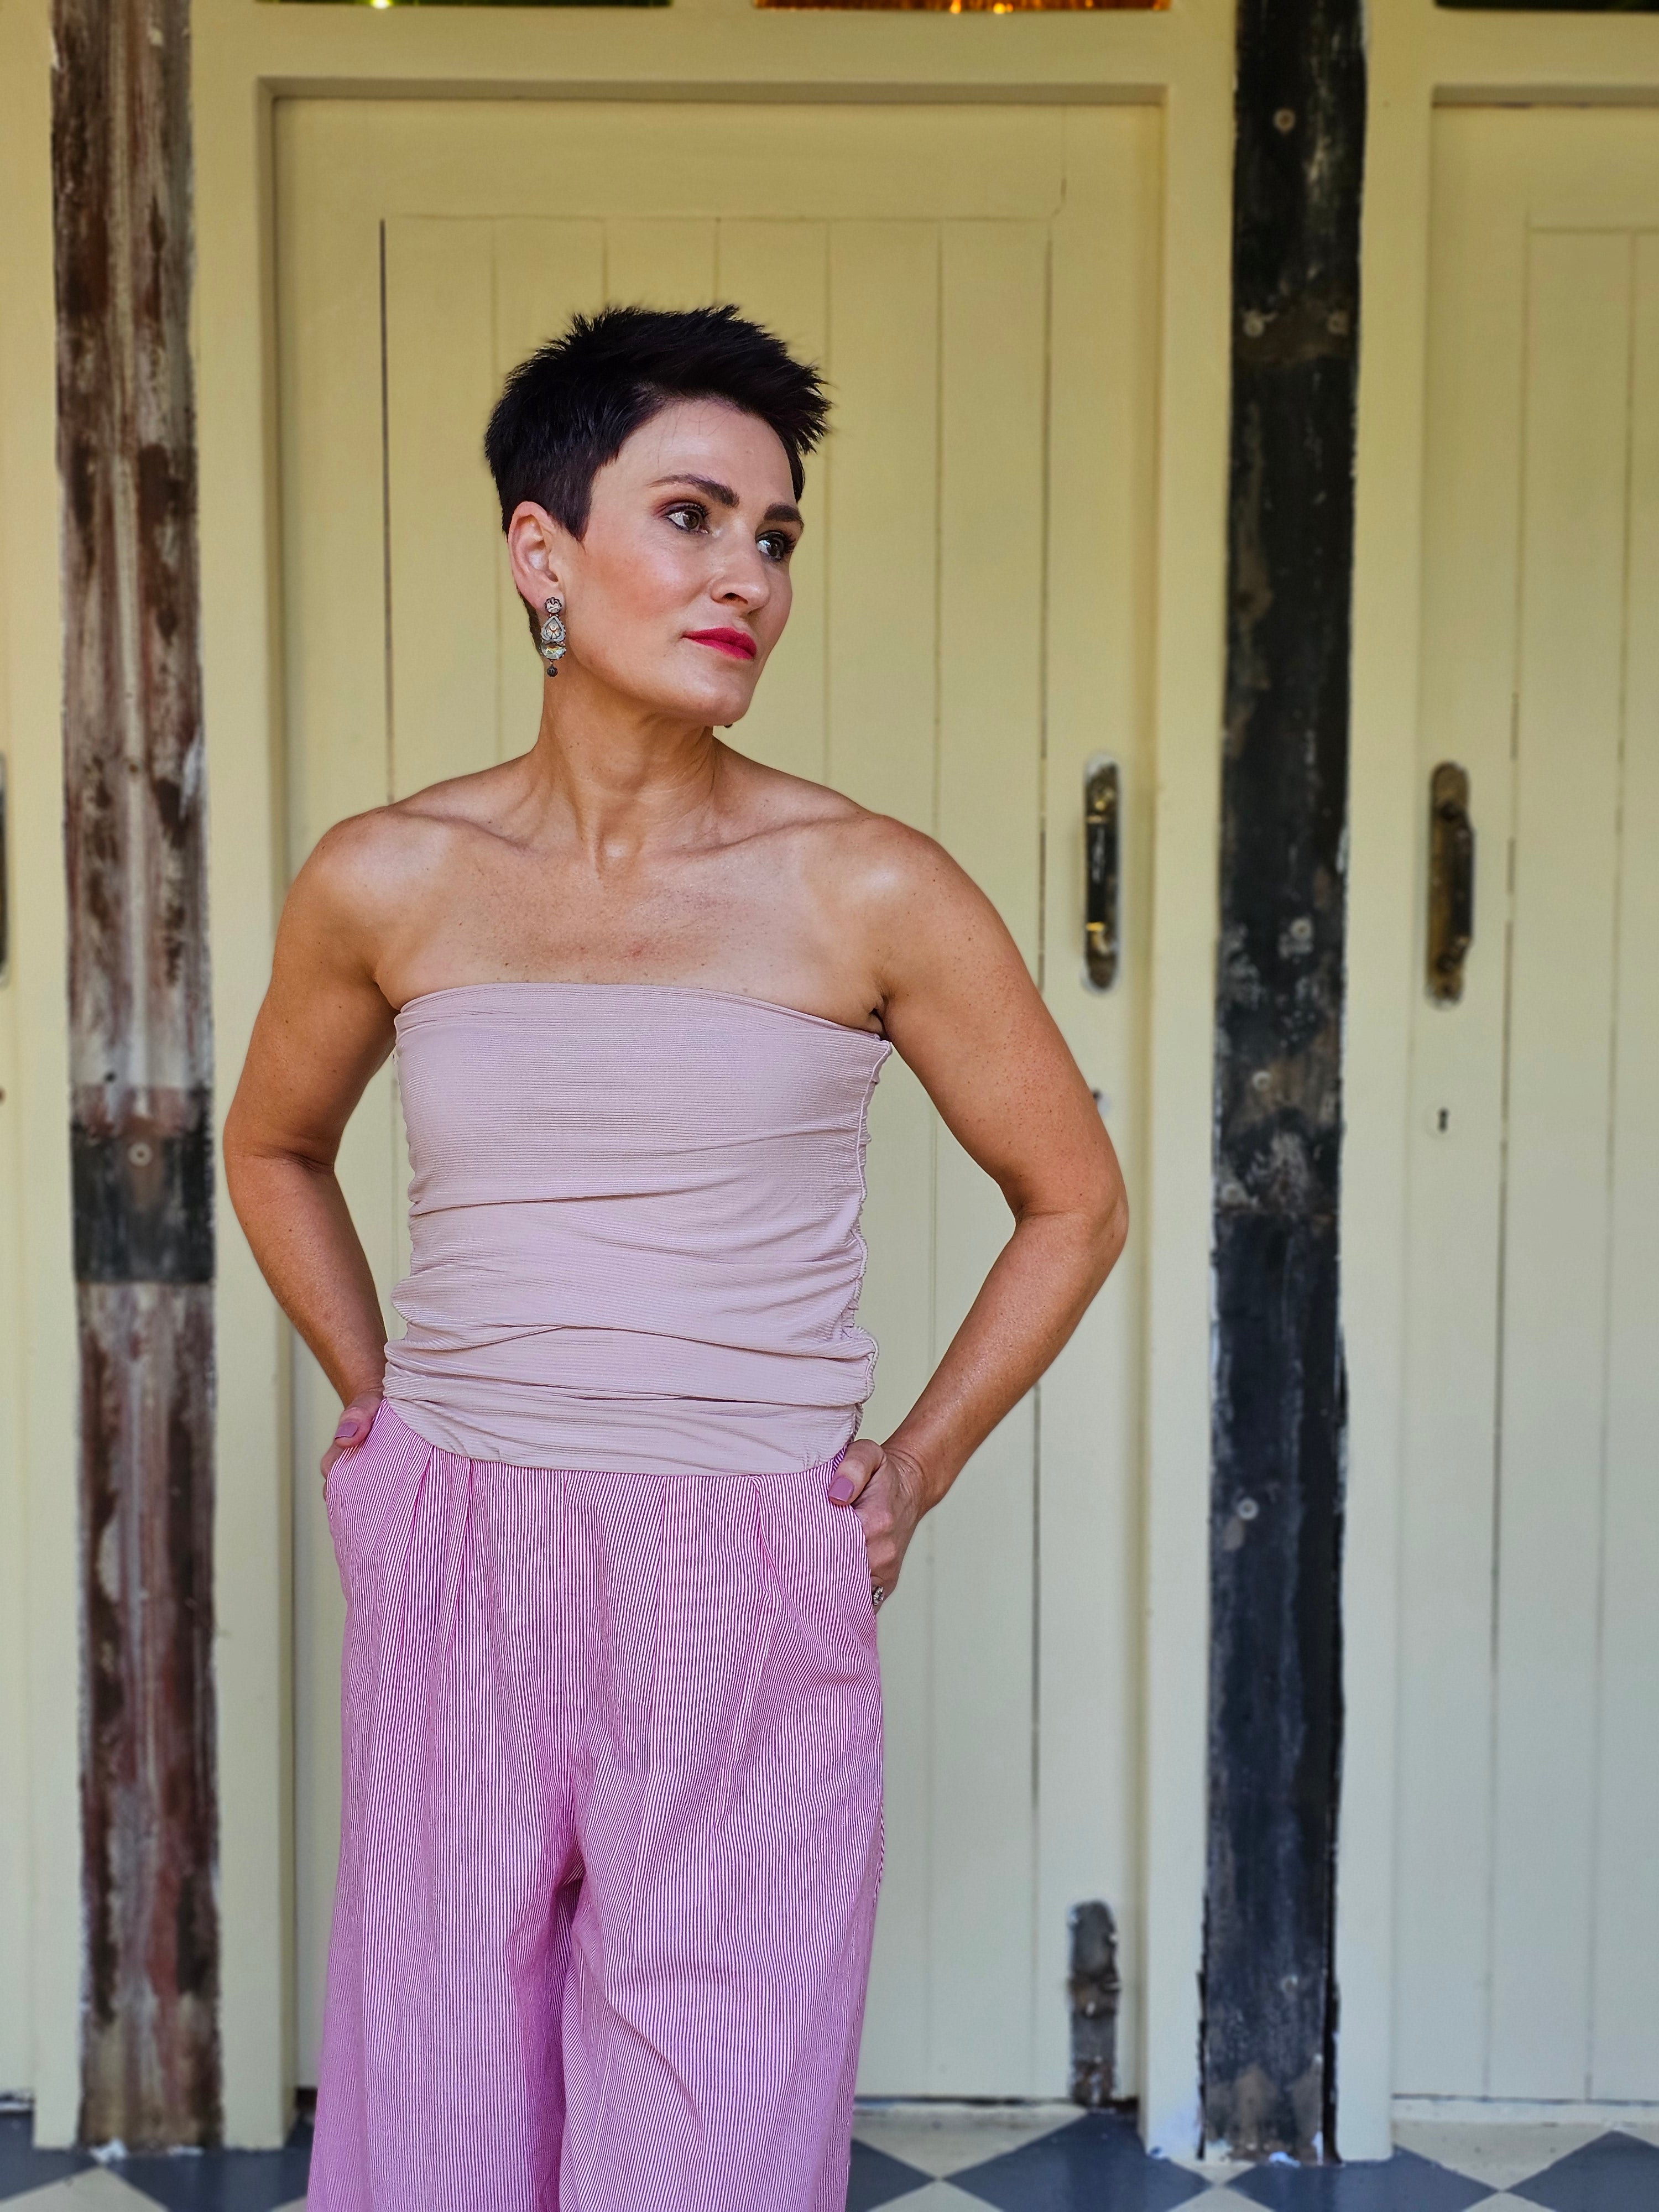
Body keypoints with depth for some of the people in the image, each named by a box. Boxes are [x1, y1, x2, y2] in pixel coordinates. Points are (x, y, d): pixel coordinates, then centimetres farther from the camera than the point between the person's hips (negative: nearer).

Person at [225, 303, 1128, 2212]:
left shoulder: (868, 893, -6)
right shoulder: (386, 884, 0)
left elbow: (1073, 1200, 6)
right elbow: (274, 1148, 19)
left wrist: (910, 1478, 3)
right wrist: (380, 1407, 11)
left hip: (750, 1591, -2)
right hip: (451, 1572, 2)